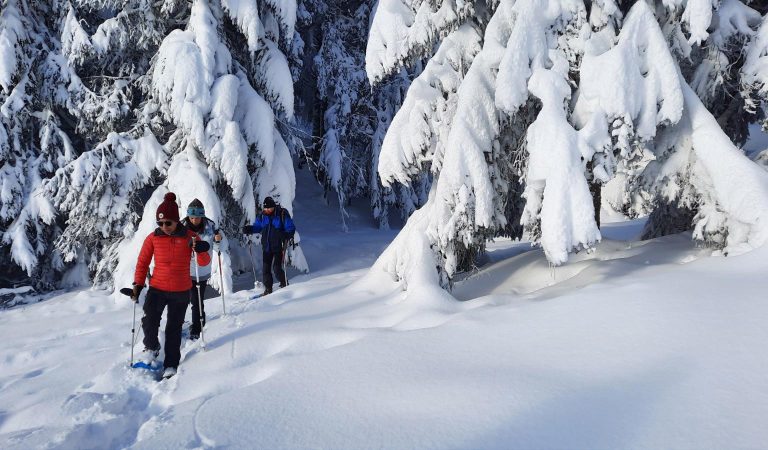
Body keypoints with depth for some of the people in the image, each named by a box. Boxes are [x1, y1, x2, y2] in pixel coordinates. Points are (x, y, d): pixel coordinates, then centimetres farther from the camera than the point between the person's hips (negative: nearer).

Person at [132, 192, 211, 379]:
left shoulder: (189, 237, -7)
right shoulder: (153, 238, -4)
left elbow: (204, 262, -7)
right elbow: (143, 262, 7)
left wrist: (201, 250, -28)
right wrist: (138, 284, 1)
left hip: (181, 291, -1)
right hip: (157, 288, 1)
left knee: (174, 328, 5)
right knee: (149, 321, -18)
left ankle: (171, 365, 20)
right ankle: (152, 347, 12)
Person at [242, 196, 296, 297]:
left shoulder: (282, 214, -10)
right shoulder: (262, 215, 4)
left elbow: (291, 228, -9)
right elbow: (257, 226, 18)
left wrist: (286, 235, -28)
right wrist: (249, 229, -2)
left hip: (278, 247, -5)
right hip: (266, 247, 5)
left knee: (277, 268, -10)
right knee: (265, 268, 4)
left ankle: (284, 285, 13)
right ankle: (268, 289, 17)